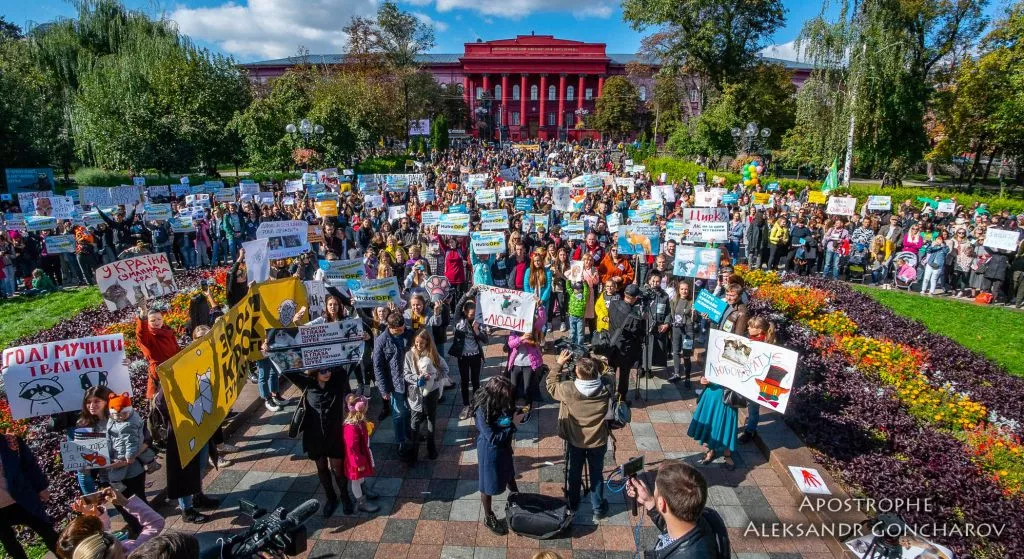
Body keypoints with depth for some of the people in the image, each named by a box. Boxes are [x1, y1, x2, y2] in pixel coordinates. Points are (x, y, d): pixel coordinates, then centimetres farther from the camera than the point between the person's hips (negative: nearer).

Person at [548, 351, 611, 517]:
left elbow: (551, 385, -7)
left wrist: (559, 364, -5)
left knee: (575, 472, 23)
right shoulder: (605, 388, -23)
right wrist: (594, 366, -7)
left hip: (575, 440, 0)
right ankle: (598, 508, 34)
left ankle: (573, 503, 43)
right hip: (598, 440, 0)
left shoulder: (568, 389, -27)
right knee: (596, 474, 19)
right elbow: (605, 377, 1)